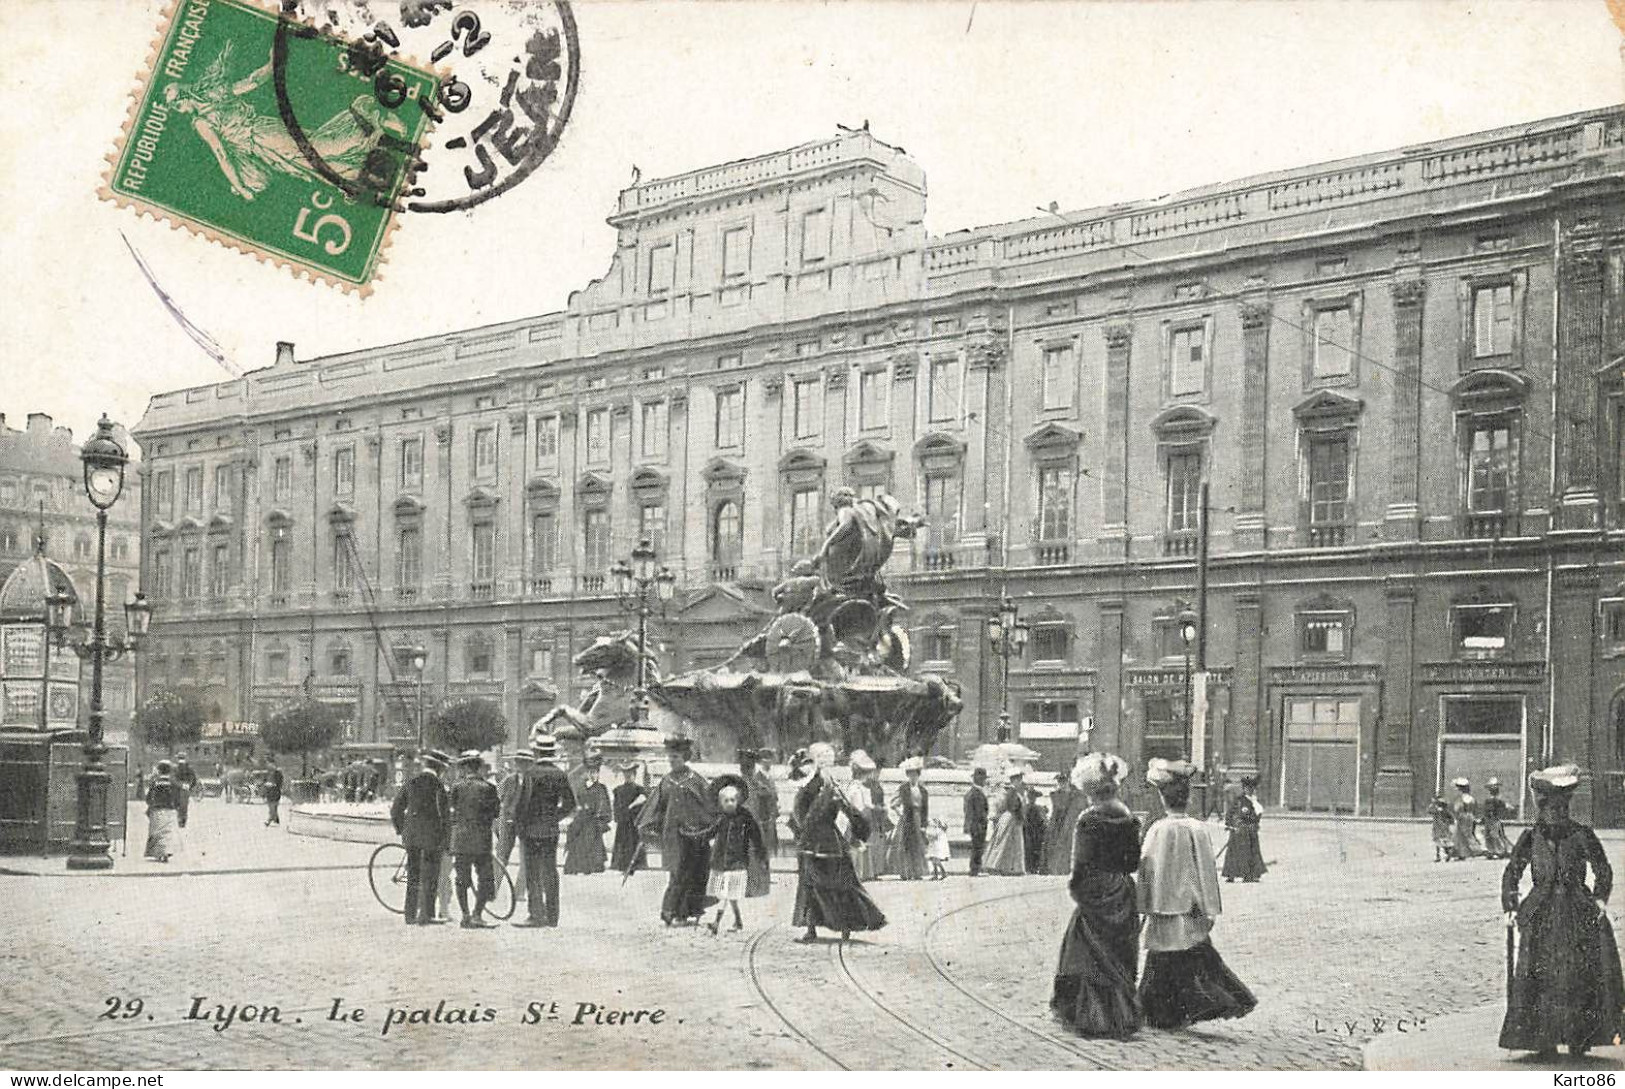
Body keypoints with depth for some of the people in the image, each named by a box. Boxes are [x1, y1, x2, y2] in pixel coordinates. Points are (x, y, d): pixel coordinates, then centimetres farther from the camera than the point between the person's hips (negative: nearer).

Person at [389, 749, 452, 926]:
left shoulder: (411, 782, 8)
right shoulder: (438, 784, -9)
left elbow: (395, 810, 10)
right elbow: (445, 813, -11)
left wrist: (401, 831, 19)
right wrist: (446, 838, -3)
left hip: (411, 833, 5)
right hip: (432, 834, -5)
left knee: (413, 875, 12)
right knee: (430, 877, 1)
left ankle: (410, 915, 14)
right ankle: (426, 915, 0)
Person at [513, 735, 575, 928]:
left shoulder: (532, 773, -11)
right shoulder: (560, 774, 4)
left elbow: (522, 802, -12)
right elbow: (570, 803, 6)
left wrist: (518, 826, -2)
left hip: (532, 829, -5)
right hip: (552, 830, 5)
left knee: (533, 874, -2)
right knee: (550, 873, 10)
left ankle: (535, 915, -5)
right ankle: (551, 916, 12)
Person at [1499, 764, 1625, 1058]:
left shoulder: (1581, 835, 2)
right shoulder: (1530, 837, 3)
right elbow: (1511, 873, 9)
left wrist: (1600, 898, -5)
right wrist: (1511, 907, -1)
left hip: (1578, 914, 0)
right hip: (1541, 915, 0)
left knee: (1580, 976, -2)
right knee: (1540, 976, -4)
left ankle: (1578, 1038, 8)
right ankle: (1544, 1040, 3)